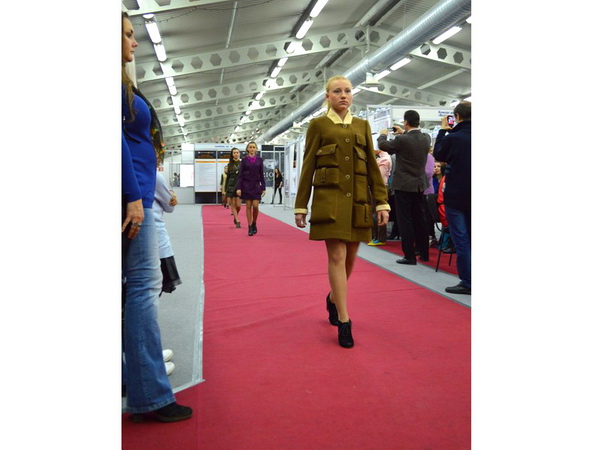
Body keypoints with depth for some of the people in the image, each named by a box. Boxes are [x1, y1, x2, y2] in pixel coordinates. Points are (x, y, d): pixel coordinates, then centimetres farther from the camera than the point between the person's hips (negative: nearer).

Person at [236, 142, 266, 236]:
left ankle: (254, 224, 15)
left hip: (256, 185, 1)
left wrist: (263, 188, 3)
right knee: (248, 206, 0)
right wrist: (239, 188, -8)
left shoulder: (259, 159, 5)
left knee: (255, 206, -8)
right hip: (246, 185, -1)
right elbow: (240, 174, 0)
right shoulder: (244, 160, 2)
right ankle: (250, 227, 6)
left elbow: (262, 174, 7)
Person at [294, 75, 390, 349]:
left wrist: (382, 202, 3)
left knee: (349, 257, 8)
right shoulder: (318, 125, 6)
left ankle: (333, 299, 34)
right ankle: (344, 321, -2)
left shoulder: (362, 126, 15)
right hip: (329, 198, -3)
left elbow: (373, 166, 11)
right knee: (337, 256, -8)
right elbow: (307, 167, 4)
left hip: (357, 200, 4)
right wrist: (300, 206, 1)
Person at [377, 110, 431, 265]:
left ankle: (410, 256, 1)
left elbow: (383, 145, -2)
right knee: (419, 220, 14)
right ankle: (424, 253, 22)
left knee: (405, 221, -1)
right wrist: (403, 133, 28)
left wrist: (383, 135, 18)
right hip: (420, 185, 6)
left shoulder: (402, 140, -17)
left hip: (403, 185, -6)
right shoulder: (426, 138, 0)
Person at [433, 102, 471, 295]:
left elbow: (438, 154, 3)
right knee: (470, 237, 15)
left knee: (460, 239, 0)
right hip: (472, 195, 5)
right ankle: (468, 280, 20)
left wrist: (443, 130, 12)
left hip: (456, 195, -5)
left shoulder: (453, 138, -15)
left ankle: (467, 282, 1)